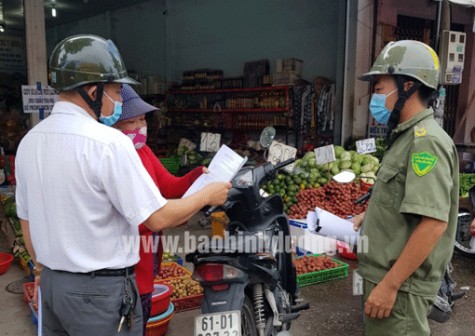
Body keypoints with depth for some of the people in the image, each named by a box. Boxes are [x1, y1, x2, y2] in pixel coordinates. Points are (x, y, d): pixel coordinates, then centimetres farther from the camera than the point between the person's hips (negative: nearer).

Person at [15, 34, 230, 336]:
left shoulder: (29, 141, 2)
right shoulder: (108, 142, -21)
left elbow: (26, 218, 10)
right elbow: (157, 218, -19)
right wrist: (207, 195, -5)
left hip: (51, 284, 7)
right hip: (100, 290, -7)